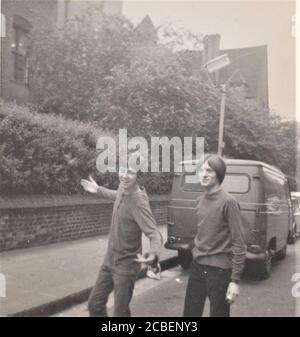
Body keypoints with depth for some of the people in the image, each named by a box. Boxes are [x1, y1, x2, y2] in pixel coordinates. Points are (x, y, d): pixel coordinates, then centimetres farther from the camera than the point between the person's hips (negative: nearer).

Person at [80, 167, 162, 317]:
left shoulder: (139, 202, -27)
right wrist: (98, 190, 31)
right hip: (109, 261, 8)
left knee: (120, 312, 2)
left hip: (126, 266, -7)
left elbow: (154, 233, -32)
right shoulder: (122, 188, -4)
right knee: (94, 304, 15)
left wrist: (153, 254, -52)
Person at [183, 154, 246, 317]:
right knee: (190, 312, 15)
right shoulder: (200, 201, 7)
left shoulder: (228, 202, -14)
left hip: (219, 270, -6)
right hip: (197, 267, 6)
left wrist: (235, 280, -16)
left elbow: (239, 244, -15)